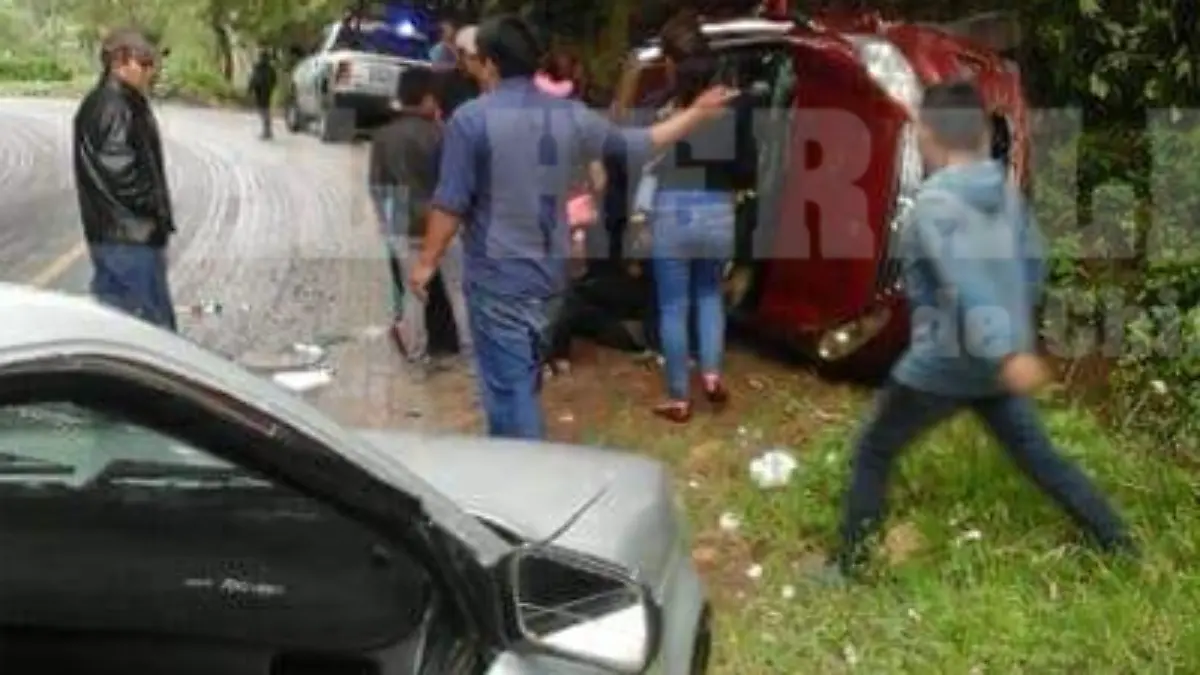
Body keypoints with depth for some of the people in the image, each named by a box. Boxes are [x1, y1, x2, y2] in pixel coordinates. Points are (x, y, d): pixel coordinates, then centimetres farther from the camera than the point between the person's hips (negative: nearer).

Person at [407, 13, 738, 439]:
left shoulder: (471, 119, -11)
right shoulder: (569, 116, 4)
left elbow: (450, 204, -12)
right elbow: (635, 145, 15)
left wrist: (427, 262, 1)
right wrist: (697, 114, 27)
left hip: (496, 279, -6)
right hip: (548, 275, 6)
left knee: (509, 388, -2)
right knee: (521, 379, 22)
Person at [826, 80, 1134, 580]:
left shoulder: (935, 200, -18)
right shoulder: (1007, 191, 4)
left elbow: (965, 277, -30)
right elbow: (1033, 263, 14)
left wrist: (1005, 350, -40)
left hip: (944, 361, -6)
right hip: (999, 359, 6)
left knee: (872, 455, 10)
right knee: (1039, 457, 20)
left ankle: (849, 567, 16)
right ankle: (1121, 548, 23)